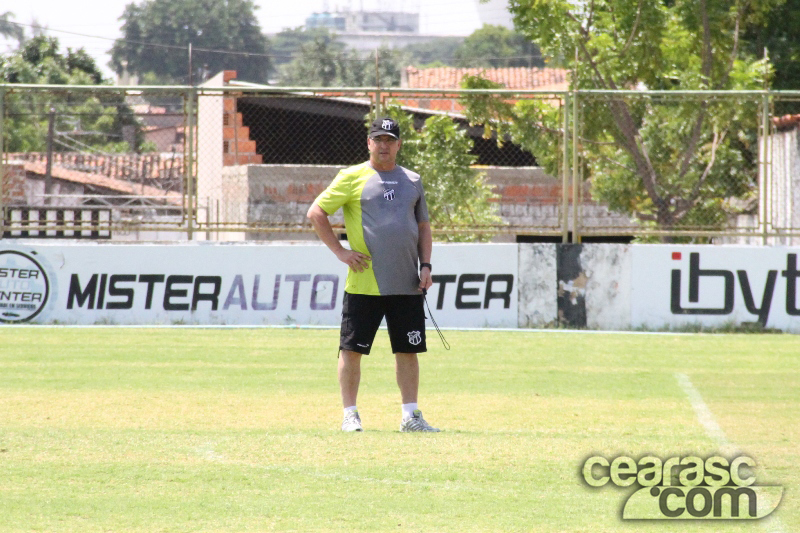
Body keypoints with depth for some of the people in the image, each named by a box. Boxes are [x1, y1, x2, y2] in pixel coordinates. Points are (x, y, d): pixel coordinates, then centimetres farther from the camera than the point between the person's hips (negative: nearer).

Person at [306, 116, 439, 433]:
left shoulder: (411, 181, 14)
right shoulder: (353, 178, 1)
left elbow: (423, 225, 20)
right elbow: (315, 213, 0)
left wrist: (425, 265, 7)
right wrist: (339, 251, -8)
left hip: (406, 284, 4)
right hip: (364, 285, -4)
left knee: (408, 350, 5)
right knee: (352, 349, -2)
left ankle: (410, 416, 10)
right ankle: (350, 415, 5)